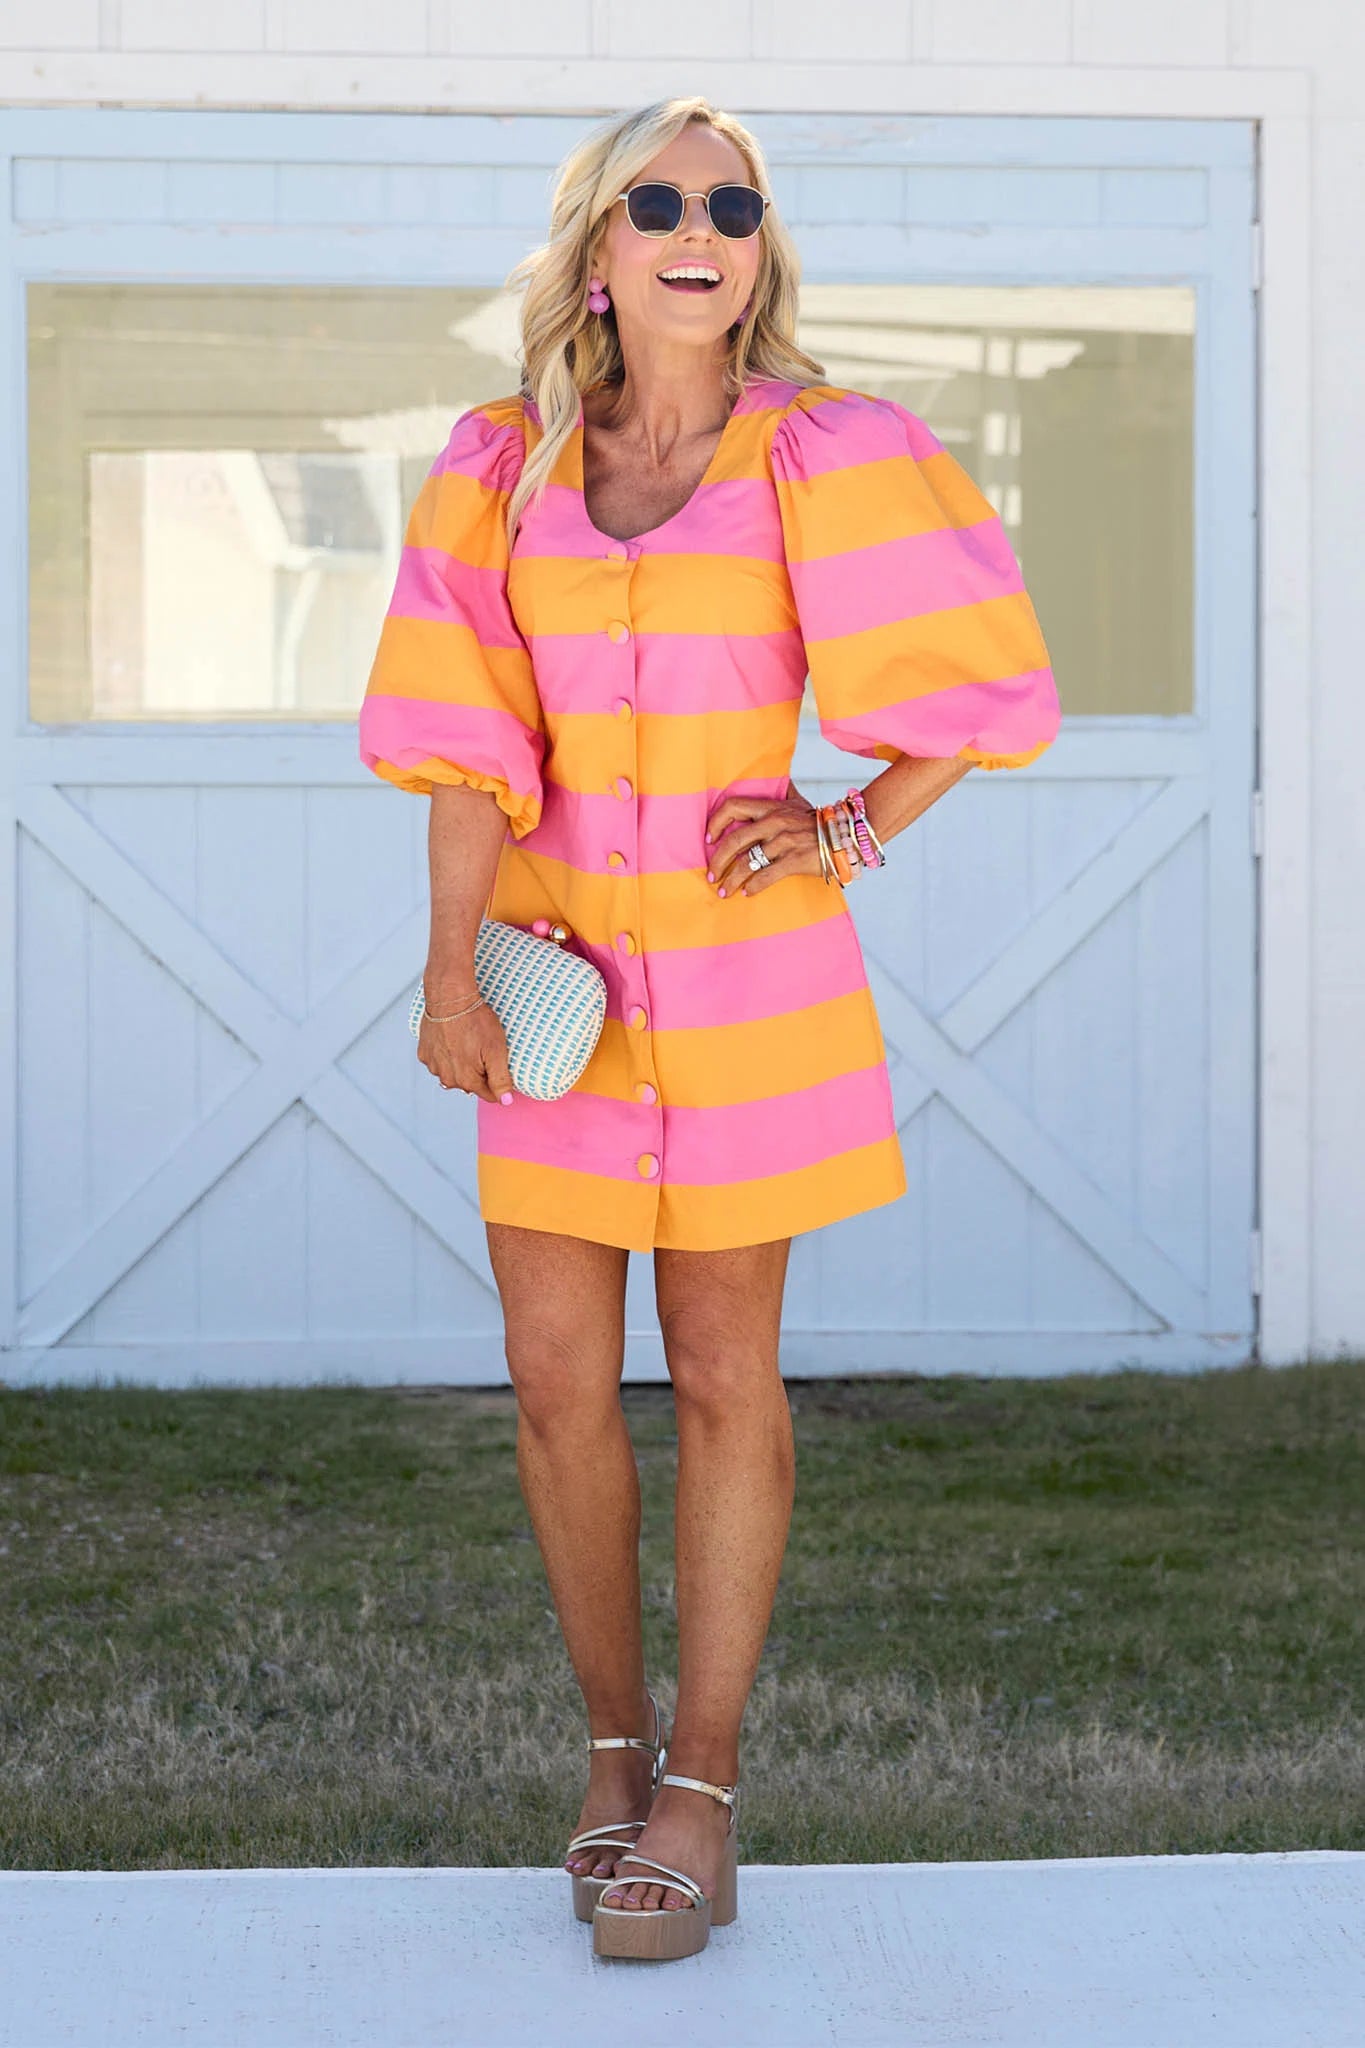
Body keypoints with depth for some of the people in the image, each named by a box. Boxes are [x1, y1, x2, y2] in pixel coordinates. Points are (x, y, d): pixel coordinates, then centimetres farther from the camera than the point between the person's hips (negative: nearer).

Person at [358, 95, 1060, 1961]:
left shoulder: (821, 459, -4)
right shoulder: (506, 471, 3)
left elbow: (986, 677, 3)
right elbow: (473, 743, -1)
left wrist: (856, 831, -6)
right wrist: (452, 969, -8)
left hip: (747, 972, -2)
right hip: (561, 971, 2)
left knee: (721, 1379, 2)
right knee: (557, 1389, 2)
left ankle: (705, 1787, 9)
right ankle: (616, 1748, 20)